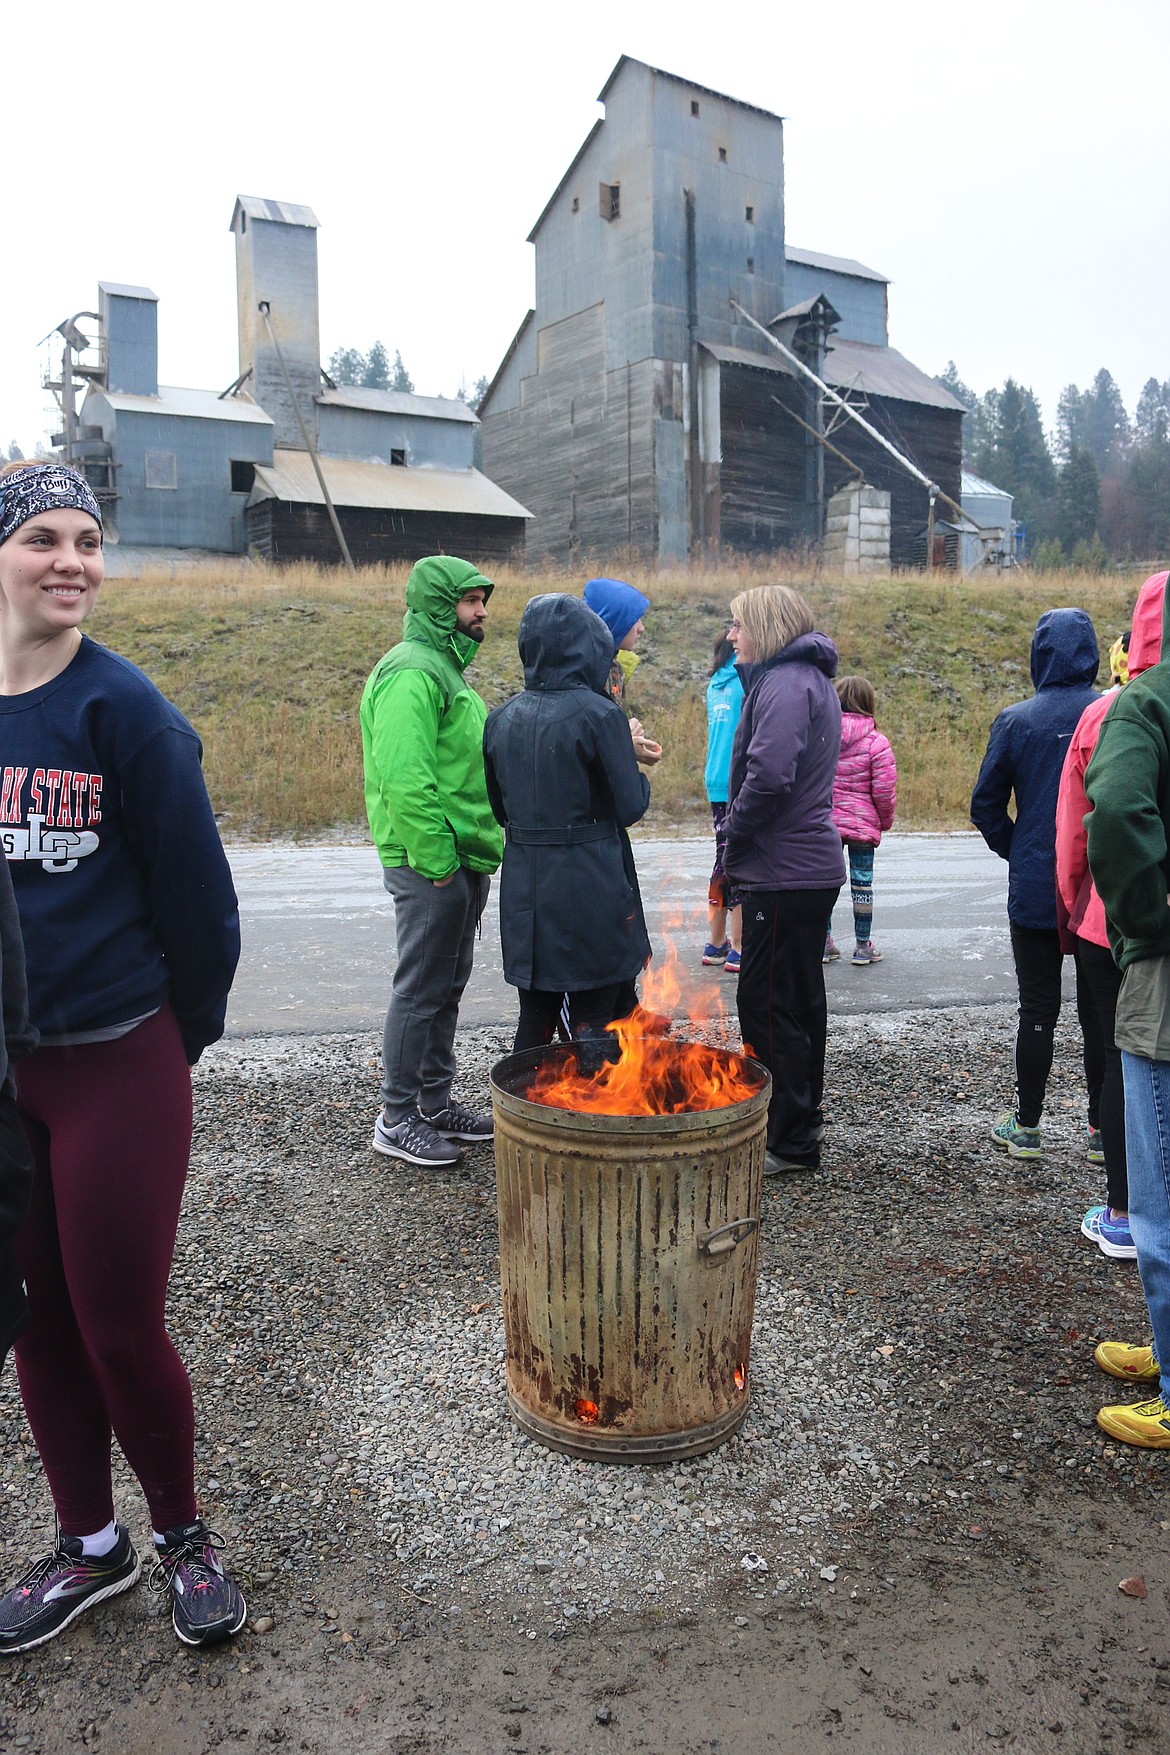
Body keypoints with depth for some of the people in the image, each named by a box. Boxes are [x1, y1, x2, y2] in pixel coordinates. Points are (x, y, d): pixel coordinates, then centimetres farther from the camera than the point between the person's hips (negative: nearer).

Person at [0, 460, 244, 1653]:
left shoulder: (125, 711, -10)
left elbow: (195, 892, -7)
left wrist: (183, 1035, 2)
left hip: (117, 1070, -4)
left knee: (119, 1329, 3)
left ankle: (183, 1537, 30)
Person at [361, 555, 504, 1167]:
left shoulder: (446, 669, 19)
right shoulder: (412, 672, -15)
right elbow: (404, 777, -24)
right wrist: (436, 859, -23)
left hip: (463, 862, 10)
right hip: (432, 866, -10)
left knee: (446, 988, 17)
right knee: (420, 991, -1)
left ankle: (436, 1102, 29)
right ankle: (396, 1119, 10)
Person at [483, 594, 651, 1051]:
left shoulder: (501, 718, 4)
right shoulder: (599, 714, -13)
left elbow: (498, 808, 11)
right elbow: (630, 806, -11)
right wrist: (640, 776, 8)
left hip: (524, 883, 5)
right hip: (591, 885, -5)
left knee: (534, 1016, 17)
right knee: (594, 1020, 6)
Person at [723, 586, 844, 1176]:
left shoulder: (786, 683, -15)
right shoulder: (809, 679, 18)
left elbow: (769, 774, -28)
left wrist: (734, 839, -13)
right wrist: (739, 839, 13)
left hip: (783, 873, -11)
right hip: (810, 867, 11)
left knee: (767, 1002, -3)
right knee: (799, 1001, 17)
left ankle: (789, 1142, 6)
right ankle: (801, 1126, 30)